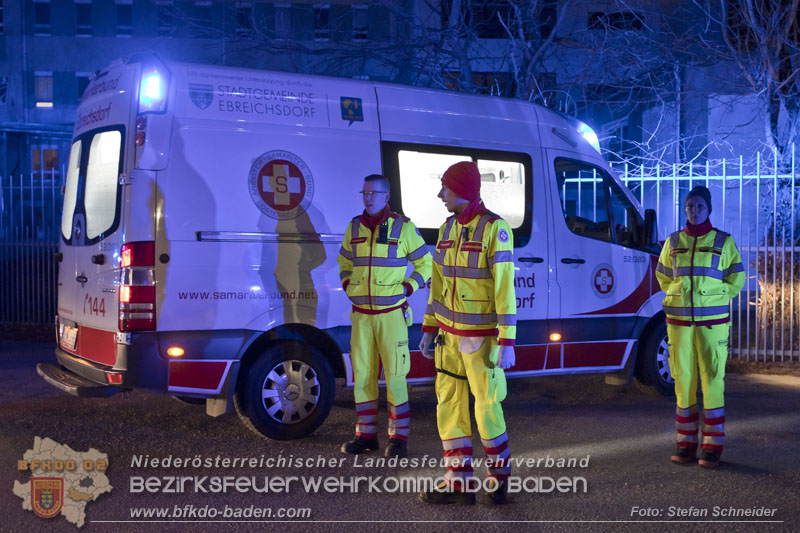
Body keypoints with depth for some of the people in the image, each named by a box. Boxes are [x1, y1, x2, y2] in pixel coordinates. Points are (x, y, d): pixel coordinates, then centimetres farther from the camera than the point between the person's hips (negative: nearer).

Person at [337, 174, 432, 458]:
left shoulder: (403, 227, -3)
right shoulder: (354, 227, 9)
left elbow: (425, 264, 4)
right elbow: (344, 262, 24)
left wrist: (407, 289, -6)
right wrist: (348, 286, 9)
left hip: (391, 313, -4)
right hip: (361, 314, 4)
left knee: (394, 374, -3)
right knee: (362, 374, 7)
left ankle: (399, 437, 8)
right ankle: (366, 434, 18)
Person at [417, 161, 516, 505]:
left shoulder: (494, 229, -13)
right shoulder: (448, 229, 10)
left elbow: (505, 287, -17)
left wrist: (507, 342, -20)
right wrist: (429, 328, 15)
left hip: (482, 337, -7)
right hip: (450, 334, 7)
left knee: (486, 408, -1)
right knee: (449, 406, 7)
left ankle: (500, 474, 20)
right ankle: (459, 482, 15)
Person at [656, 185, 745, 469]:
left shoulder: (723, 242, 3)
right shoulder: (673, 243, 9)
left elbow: (736, 279, 8)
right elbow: (663, 278, 19)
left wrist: (713, 297, 0)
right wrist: (680, 297, 7)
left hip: (713, 321, -2)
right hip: (679, 320, 2)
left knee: (713, 381, -5)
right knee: (683, 381, 3)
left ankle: (712, 446, 2)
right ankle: (686, 444, 11)